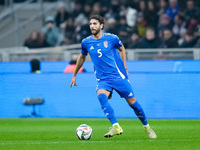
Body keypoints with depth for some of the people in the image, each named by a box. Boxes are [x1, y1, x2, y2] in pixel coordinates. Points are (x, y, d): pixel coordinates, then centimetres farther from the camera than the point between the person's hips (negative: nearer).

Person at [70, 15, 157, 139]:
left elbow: (122, 49, 15)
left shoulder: (111, 38, -4)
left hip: (118, 76, -1)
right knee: (101, 96, -31)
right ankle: (116, 127, -34)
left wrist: (125, 68, 11)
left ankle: (147, 127, 25)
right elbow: (82, 57, 21)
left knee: (132, 102, 1)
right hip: (103, 80, 1)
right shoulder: (86, 42, 2)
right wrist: (74, 75, 26)